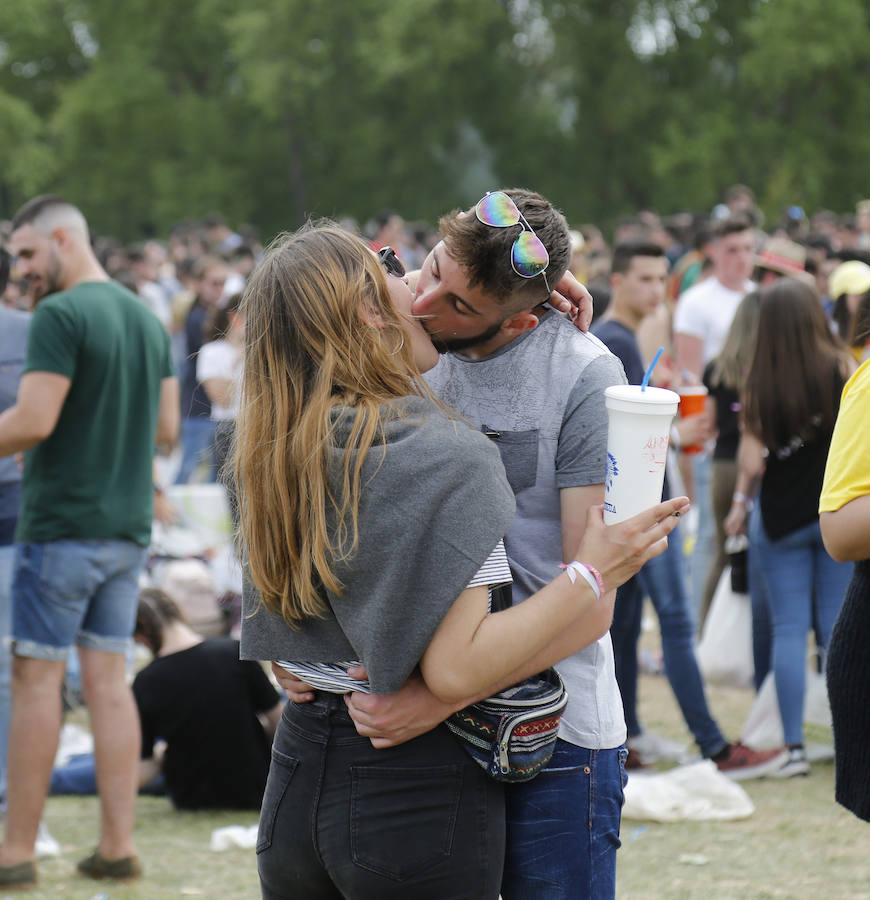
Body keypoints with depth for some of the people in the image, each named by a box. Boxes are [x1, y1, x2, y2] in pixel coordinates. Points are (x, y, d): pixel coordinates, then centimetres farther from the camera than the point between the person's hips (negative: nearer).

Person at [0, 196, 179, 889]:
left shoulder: (60, 315, -13)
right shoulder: (148, 319, 12)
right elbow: (167, 427, 15)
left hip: (61, 525, -7)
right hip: (129, 527, 7)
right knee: (109, 679, 8)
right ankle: (119, 845, 6)